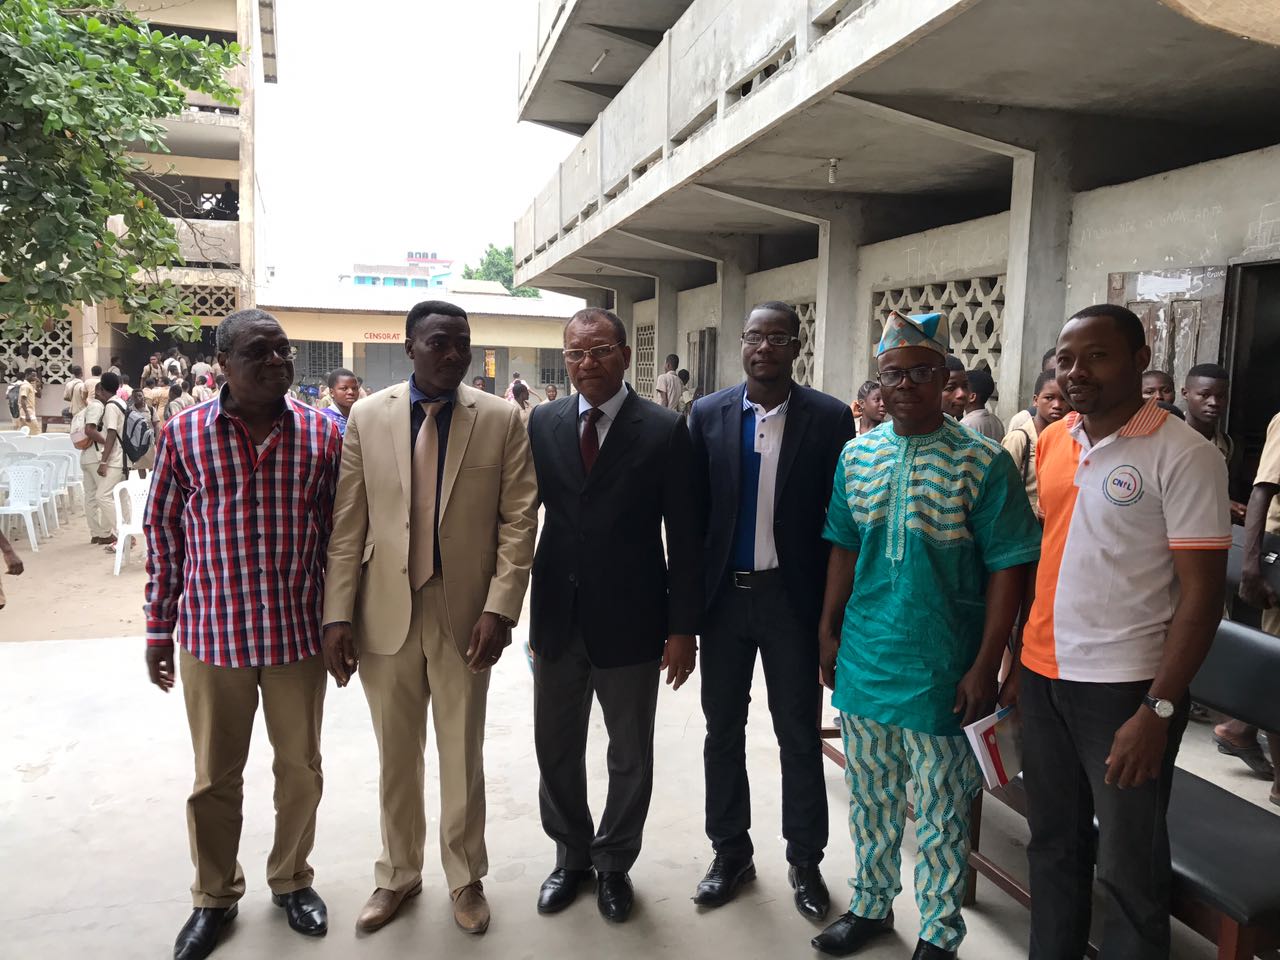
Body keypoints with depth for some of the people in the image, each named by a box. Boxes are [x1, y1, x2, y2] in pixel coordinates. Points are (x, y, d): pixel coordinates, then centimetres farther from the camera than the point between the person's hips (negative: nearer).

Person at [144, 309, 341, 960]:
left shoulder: (323, 434, -3)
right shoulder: (183, 433, -5)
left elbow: (338, 531, 3)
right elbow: (163, 530, 3)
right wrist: (159, 628, 5)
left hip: (299, 632, 1)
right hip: (211, 635, 0)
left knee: (301, 767, 14)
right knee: (215, 776, 14)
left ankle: (292, 879, 38)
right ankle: (214, 897, 37)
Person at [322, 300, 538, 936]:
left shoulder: (501, 420, -4)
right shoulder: (367, 416, 0)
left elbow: (519, 520, -5)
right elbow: (347, 525, 0)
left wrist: (499, 608, -13)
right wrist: (338, 614, -4)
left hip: (464, 613, -1)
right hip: (385, 613, 1)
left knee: (463, 756, 14)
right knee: (395, 757, 17)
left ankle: (465, 878, 36)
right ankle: (398, 874, 39)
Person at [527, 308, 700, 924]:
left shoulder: (664, 430, -9)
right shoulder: (542, 423, 1)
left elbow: (684, 539, -8)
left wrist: (682, 627, -9)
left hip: (629, 622, -2)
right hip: (557, 618, 3)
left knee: (630, 756, 14)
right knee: (555, 749, 17)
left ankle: (614, 863, 38)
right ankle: (571, 855, 41)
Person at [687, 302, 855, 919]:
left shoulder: (830, 418, -5)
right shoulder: (707, 415, 0)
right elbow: (693, 509, 2)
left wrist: (833, 606, -5)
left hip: (792, 596, -2)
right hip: (723, 594, 2)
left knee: (799, 735, 10)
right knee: (723, 729, 14)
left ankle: (804, 861, 30)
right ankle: (730, 852, 32)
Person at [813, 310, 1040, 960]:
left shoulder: (983, 462, -11)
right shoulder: (856, 456, 3)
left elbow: (1008, 567, -11)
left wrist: (985, 666, -13)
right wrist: (829, 631, 8)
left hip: (941, 673, -4)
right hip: (862, 660, 4)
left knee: (941, 813, 12)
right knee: (870, 797, 19)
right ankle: (872, 905, 40)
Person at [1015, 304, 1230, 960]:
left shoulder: (1184, 456, -11)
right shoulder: (1052, 442, 7)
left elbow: (1202, 593, -13)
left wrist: (1158, 710, -17)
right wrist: (1021, 663, 12)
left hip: (1125, 687, -5)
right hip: (1044, 679, 6)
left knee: (1128, 868, 9)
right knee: (1052, 844, 19)